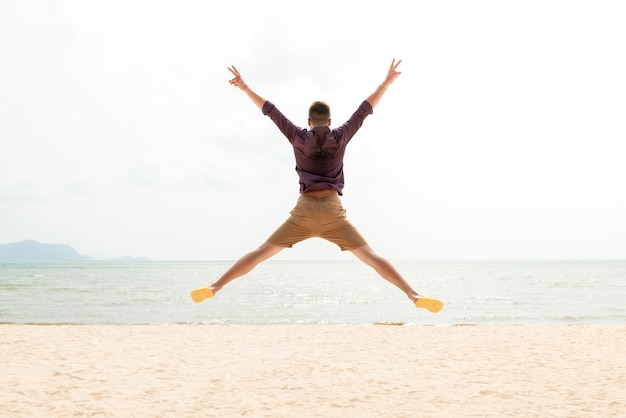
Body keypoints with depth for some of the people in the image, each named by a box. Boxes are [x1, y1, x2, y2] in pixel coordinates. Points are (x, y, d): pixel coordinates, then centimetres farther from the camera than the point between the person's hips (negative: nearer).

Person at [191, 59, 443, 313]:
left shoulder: (299, 138, 7)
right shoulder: (340, 138, 6)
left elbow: (271, 111, 13)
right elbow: (364, 110, 12)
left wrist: (244, 87, 21)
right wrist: (387, 82, 20)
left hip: (303, 212, 1)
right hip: (333, 212, -1)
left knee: (260, 253, 5)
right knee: (371, 257, -2)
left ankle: (215, 288, 0)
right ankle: (414, 296, -12)